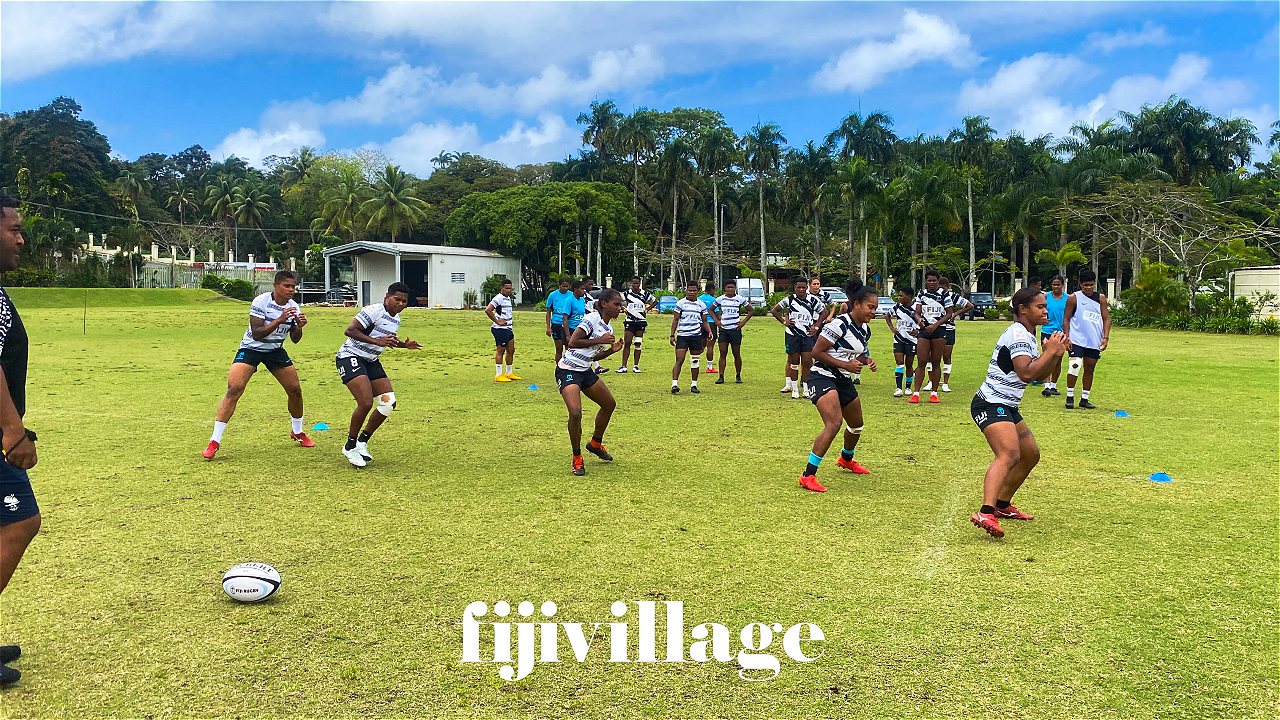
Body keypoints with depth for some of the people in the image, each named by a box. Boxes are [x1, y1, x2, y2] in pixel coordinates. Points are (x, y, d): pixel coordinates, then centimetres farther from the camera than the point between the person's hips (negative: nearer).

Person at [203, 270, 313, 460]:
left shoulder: (293, 307, -6)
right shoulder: (260, 302, -21)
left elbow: (295, 339, 1)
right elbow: (256, 334, -28)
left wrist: (299, 326, -19)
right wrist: (280, 320, -36)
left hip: (276, 350, 5)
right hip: (251, 349, -5)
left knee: (295, 390, 2)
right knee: (234, 389, -20)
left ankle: (297, 432, 28)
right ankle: (214, 441, -14)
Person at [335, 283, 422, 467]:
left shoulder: (396, 319, 10)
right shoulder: (374, 311, -18)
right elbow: (349, 331, -25)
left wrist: (404, 345, 10)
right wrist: (376, 341, -32)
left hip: (371, 361, 9)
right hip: (350, 357, -9)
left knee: (389, 403, -2)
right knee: (366, 403, -21)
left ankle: (362, 442, 13)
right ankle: (350, 447, -1)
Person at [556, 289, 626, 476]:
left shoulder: (609, 327, 9)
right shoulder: (592, 319, -18)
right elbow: (572, 343, -28)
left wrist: (612, 350, 0)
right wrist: (600, 340, -26)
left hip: (585, 371, 10)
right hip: (568, 371, -10)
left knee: (609, 404, 17)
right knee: (576, 412, -23)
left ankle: (596, 443, 39)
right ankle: (577, 458, -4)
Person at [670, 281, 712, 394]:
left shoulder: (701, 305, 8)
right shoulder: (680, 303, 0)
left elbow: (704, 321, 14)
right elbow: (675, 320, 3)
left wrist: (709, 331, -4)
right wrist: (672, 335, -2)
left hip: (696, 336, 3)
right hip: (682, 335, -3)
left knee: (695, 361, 8)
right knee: (679, 360, -11)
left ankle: (694, 385, 17)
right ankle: (674, 384, -13)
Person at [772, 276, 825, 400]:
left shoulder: (813, 300, 0)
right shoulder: (789, 299, -1)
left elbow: (823, 312, 14)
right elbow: (774, 310, 8)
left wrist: (816, 326, 6)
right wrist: (784, 322, 1)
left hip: (808, 334, 0)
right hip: (792, 334, 0)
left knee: (807, 362, -4)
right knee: (794, 362, 5)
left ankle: (806, 388, 8)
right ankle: (794, 389, 14)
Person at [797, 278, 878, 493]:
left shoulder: (864, 329, 8)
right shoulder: (839, 324, -19)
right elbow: (817, 352, -19)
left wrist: (866, 361, 1)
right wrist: (845, 364, -21)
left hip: (844, 380, 9)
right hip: (823, 377, -9)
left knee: (856, 425, 22)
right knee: (834, 424, -25)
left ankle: (846, 459, 53)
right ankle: (807, 476, -21)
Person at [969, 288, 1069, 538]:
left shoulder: (1027, 335, 17)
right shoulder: (1018, 335, -15)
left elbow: (1038, 375, 22)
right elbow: (1026, 373, -29)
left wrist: (1057, 353, 9)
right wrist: (1050, 351, -18)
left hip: (1007, 407, 11)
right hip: (991, 405, -11)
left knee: (1030, 454, 20)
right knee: (1009, 454, -29)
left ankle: (1002, 505, 32)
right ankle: (986, 513, -44)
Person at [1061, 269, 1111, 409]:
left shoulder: (1101, 298, 7)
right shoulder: (1074, 298, -1)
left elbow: (1106, 318, 7)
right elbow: (1066, 319, 0)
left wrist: (1105, 337, -4)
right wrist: (1067, 337, -10)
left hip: (1095, 342, 4)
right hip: (1077, 340, -4)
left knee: (1089, 369, 9)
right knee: (1074, 366, -19)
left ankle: (1084, 399, 19)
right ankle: (1070, 397, -7)